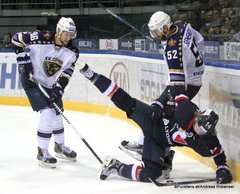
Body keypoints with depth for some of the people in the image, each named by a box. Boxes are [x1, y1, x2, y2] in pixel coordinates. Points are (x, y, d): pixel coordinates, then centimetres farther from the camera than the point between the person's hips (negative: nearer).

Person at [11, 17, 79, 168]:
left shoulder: (72, 52, -10)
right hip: (32, 81, -6)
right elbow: (17, 39, -13)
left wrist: (58, 90, -23)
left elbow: (66, 74, -11)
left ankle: (60, 146, 40)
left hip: (51, 85, 6)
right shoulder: (41, 39, -25)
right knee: (48, 113, -19)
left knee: (57, 114, 15)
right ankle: (42, 152, -8)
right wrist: (23, 59, -16)